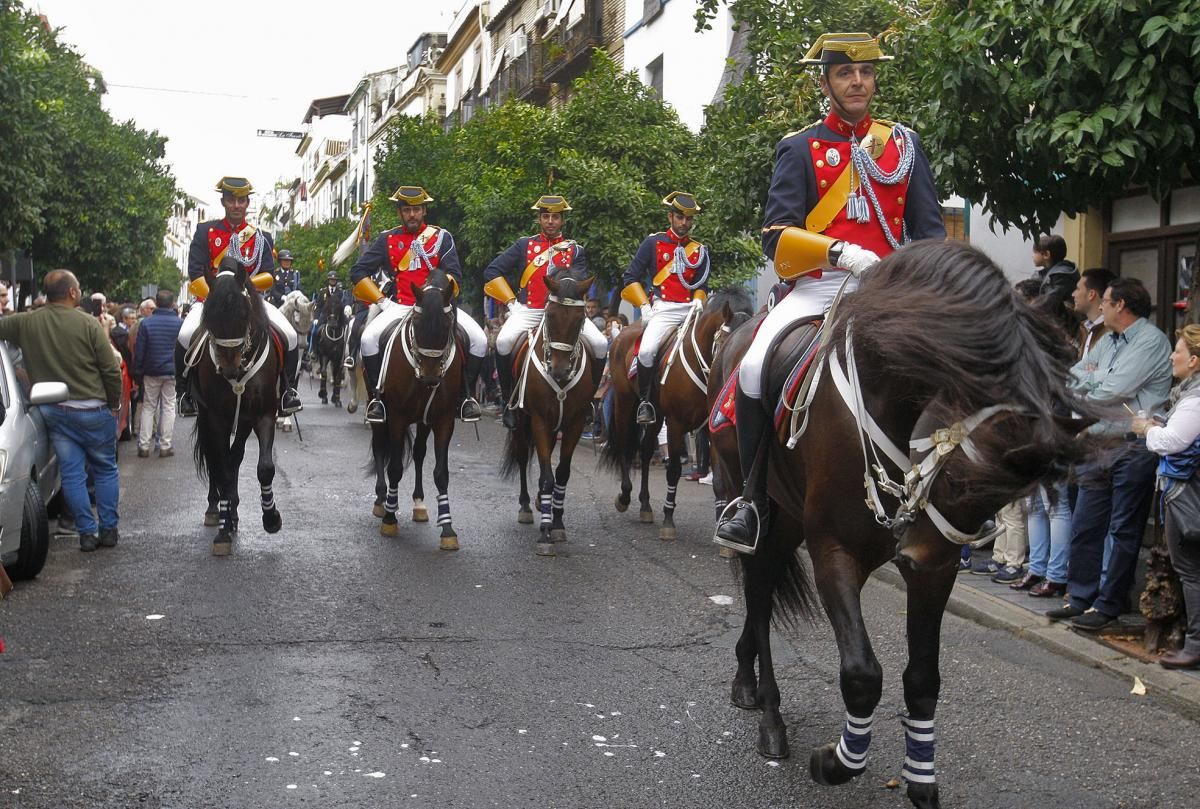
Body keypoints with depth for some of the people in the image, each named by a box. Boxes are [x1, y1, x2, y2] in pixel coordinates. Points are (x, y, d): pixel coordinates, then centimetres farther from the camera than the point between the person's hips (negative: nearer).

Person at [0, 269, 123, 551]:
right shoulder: (88, 323, -12)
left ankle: (87, 533, 9)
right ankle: (108, 529, 13)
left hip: (54, 412, 3)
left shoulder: (26, 322, -3)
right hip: (92, 410, -3)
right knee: (105, 470, 11)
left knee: (72, 473, 8)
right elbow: (111, 370, -10)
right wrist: (113, 404, 3)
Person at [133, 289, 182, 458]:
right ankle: (165, 446, 6)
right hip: (173, 373, -1)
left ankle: (144, 446, 8)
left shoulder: (146, 323, -5)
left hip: (151, 372, 1)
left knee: (148, 407, 10)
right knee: (168, 407, 6)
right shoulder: (180, 323, -5)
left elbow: (139, 351, -3)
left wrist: (137, 373, 4)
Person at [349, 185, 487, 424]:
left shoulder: (442, 237, 7)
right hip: (399, 307, 0)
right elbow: (358, 272, 7)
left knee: (479, 339, -21)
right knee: (368, 339, -29)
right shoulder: (387, 239, 9)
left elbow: (454, 275, 0)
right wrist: (382, 301, -3)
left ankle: (466, 395, -3)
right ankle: (376, 397, -12)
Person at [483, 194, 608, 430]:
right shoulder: (525, 245, 10)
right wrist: (511, 302, 1)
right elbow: (492, 272, 7)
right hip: (528, 311, -1)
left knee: (600, 344, -20)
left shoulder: (575, 250, 12)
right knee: (503, 342, -30)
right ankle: (509, 402, -12)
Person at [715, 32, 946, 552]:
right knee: (755, 368, -26)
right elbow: (775, 237, -4)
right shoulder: (800, 149, 7)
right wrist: (839, 251, -21)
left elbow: (930, 229, 12)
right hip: (817, 289, -2)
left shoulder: (904, 143, 14)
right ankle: (755, 500, -10)